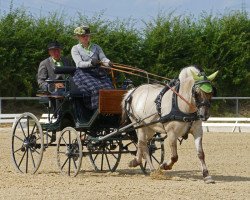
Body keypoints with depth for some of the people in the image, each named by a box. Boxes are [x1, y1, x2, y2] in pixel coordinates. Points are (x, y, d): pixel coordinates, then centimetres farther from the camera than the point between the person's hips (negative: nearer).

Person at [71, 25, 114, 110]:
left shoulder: (96, 47, 21)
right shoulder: (75, 49, 9)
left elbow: (103, 58, 7)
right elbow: (79, 63, -6)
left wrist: (108, 62, -18)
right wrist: (91, 63, -25)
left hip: (98, 73, 4)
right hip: (83, 73, -4)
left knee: (108, 88, -23)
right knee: (96, 89, -31)